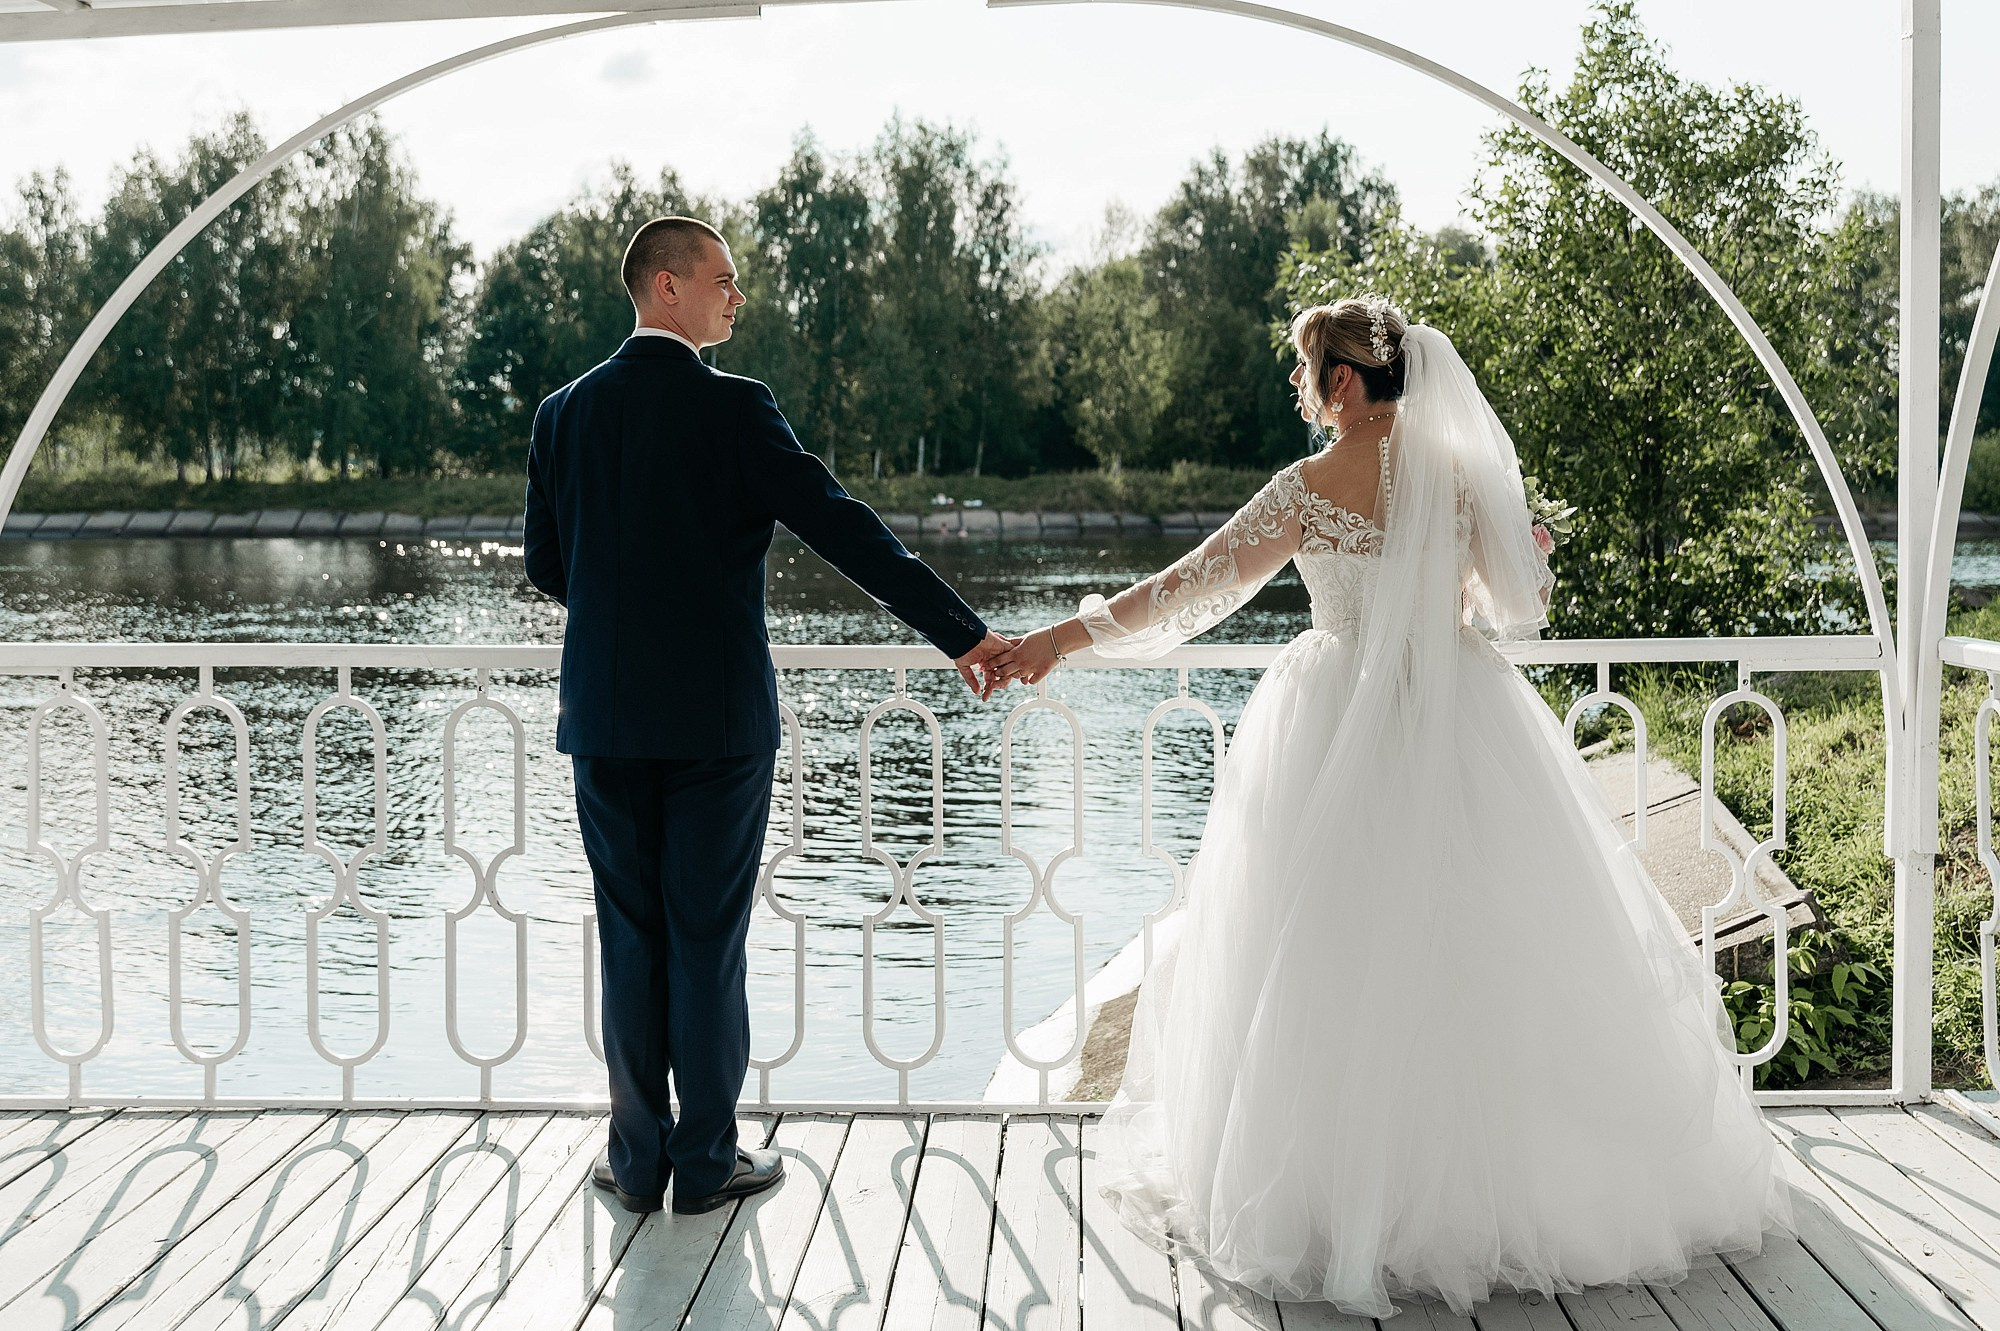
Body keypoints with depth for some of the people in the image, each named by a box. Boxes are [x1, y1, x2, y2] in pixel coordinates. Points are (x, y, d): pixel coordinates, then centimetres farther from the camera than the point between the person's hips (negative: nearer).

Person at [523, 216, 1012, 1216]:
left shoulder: (564, 414, 4)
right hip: (717, 718, -4)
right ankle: (706, 1161, 14)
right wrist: (962, 634, -12)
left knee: (630, 936, 11)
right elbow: (846, 531, -15)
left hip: (603, 717, 4)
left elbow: (547, 568, 8)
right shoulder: (734, 410, -10)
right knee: (707, 938, 5)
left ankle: (639, 1156, 18)